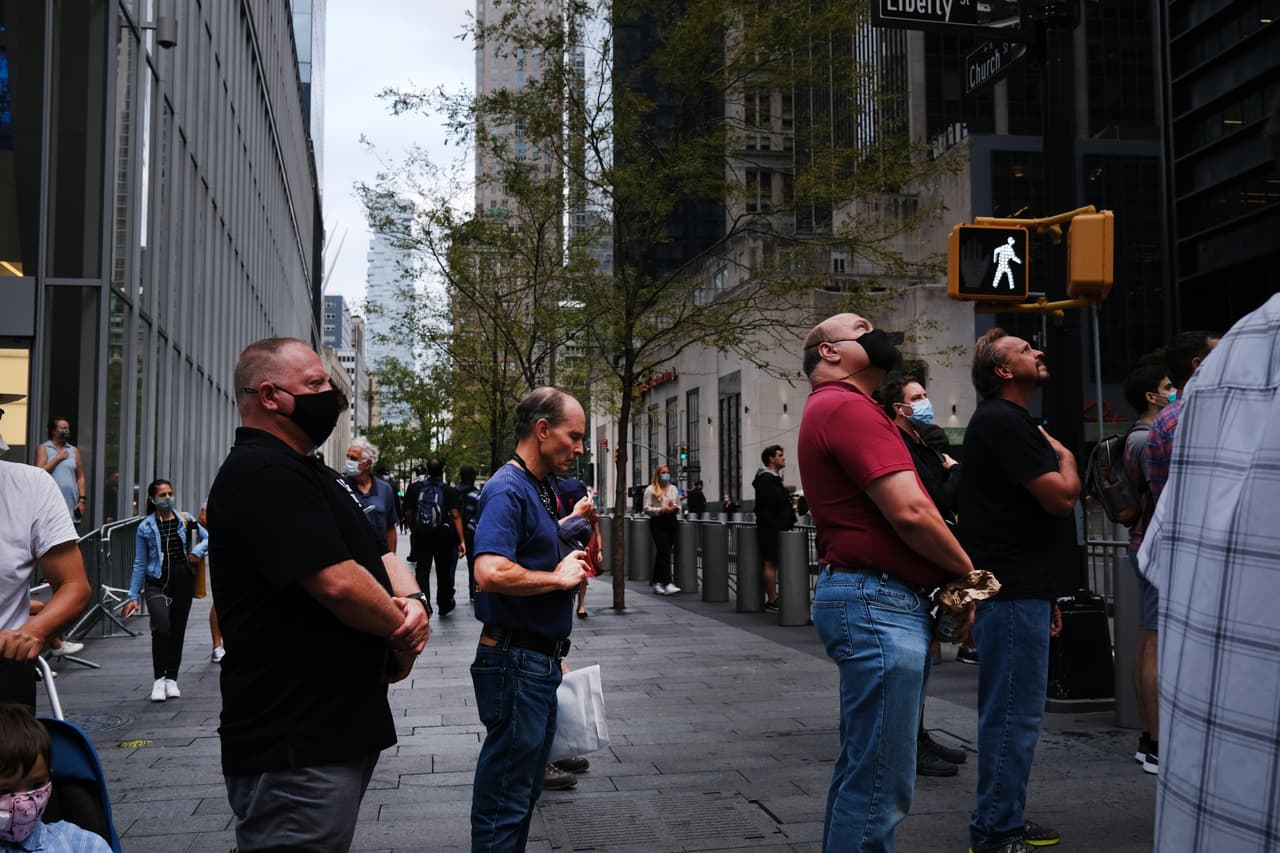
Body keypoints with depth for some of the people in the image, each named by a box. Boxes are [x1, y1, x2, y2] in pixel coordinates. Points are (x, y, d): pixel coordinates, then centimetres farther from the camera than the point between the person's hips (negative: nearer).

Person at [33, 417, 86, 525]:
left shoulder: (74, 450, 14)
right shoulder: (43, 448, 5)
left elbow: (80, 477, 10)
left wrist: (82, 500, 1)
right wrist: (58, 458, -5)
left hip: (71, 504, 3)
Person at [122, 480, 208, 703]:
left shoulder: (185, 519, 6)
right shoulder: (145, 527, 3)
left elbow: (207, 538, 14)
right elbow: (139, 564, 6)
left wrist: (197, 551, -8)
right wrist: (133, 596, 4)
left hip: (183, 581, 2)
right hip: (157, 583, -2)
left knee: (178, 630, 9)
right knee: (162, 628, -21)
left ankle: (171, 679, 23)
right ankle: (159, 679, -8)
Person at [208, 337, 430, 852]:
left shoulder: (311, 474, 16)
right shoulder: (261, 473, -18)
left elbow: (378, 554, 18)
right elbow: (337, 582, -27)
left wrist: (413, 600, -4)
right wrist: (400, 629, -9)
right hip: (296, 750, -10)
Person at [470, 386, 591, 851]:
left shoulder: (541, 488, 12)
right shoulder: (507, 490, -18)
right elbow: (491, 572, -33)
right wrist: (558, 577, -21)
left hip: (540, 662, 10)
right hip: (515, 661, -10)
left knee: (524, 789, 20)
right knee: (506, 798, 0)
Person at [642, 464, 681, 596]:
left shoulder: (673, 488, 16)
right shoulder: (651, 489, 0)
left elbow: (679, 507, 19)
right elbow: (647, 509, -6)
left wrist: (675, 508, -4)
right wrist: (661, 510, -17)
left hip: (671, 522, 5)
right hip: (658, 522, -5)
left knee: (662, 553, 10)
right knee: (664, 552, -13)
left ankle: (657, 582, 19)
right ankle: (667, 584, -17)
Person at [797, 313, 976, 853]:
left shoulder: (832, 409, 21)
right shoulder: (847, 406, -12)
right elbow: (910, 512, -20)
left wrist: (948, 575, 7)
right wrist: (965, 569, -3)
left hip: (870, 601, 11)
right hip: (877, 603, -11)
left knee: (861, 770, 18)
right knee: (881, 784, -7)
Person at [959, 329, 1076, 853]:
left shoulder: (1010, 421, 19)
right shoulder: (1002, 421, -14)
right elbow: (1061, 497, -20)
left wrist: (1045, 594, 22)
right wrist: (1065, 456, 2)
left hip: (1020, 591, 11)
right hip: (1010, 594, -11)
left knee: (1014, 712, 16)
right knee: (1013, 715, -5)